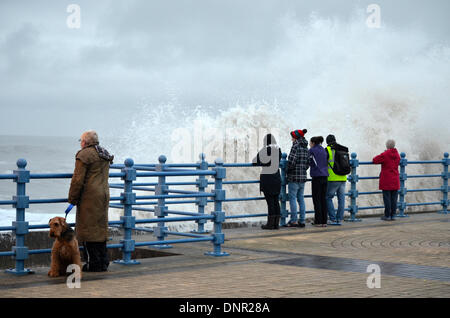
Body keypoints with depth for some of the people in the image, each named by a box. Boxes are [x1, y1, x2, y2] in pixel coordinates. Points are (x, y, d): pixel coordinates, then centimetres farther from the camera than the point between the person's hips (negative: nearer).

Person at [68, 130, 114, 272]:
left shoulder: (84, 155, -11)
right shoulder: (105, 155, 16)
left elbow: (78, 179, -13)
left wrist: (72, 198, -3)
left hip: (89, 197, -8)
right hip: (104, 194, 8)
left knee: (89, 229, -3)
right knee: (101, 228, 13)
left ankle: (93, 263, -4)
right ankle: (103, 263, 16)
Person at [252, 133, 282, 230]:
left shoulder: (265, 150, -11)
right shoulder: (278, 149, 5)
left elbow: (254, 161, -4)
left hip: (267, 178, -6)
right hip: (276, 177, 6)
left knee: (270, 201, -4)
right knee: (276, 201, 9)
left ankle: (270, 223, -1)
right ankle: (276, 223, 11)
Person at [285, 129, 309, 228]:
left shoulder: (295, 146, -13)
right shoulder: (306, 148, 11)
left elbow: (291, 161, -20)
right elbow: (308, 164, 14)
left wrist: (287, 171, -4)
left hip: (294, 177, -8)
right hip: (303, 176, 8)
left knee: (292, 198, -3)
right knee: (301, 199, 10)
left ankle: (294, 221, -4)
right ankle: (302, 221, 10)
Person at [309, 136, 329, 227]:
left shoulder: (312, 150, -3)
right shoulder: (323, 150, 16)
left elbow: (309, 163, 0)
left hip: (317, 176, -6)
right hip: (325, 176, 6)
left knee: (317, 200, -2)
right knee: (323, 199, 8)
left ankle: (318, 221, -3)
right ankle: (324, 221, 8)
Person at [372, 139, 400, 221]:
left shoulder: (385, 155, -12)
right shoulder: (397, 154, 7)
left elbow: (375, 160, -8)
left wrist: (374, 159, 15)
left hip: (386, 180, -5)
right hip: (395, 180, 5)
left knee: (387, 198, -1)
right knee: (394, 198, 7)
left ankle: (387, 215, 0)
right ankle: (393, 215, 9)